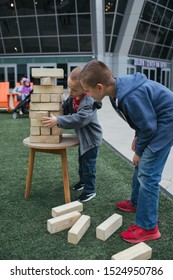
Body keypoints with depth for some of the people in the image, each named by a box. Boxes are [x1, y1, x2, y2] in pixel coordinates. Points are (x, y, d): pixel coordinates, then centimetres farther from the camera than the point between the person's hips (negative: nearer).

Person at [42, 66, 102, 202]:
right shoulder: (73, 97, -4)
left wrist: (58, 121, -44)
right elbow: (65, 107, 4)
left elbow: (79, 119, -42)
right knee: (82, 161, 26)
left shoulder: (89, 102, -33)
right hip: (83, 137, 9)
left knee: (88, 164, 2)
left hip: (91, 138, -9)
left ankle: (90, 190, 17)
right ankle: (83, 180, 47)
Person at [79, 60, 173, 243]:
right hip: (155, 120, 10)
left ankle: (148, 227, 0)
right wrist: (137, 137, 5)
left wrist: (139, 151, -9)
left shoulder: (130, 97, -34)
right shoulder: (119, 87, -5)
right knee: (141, 166, 19)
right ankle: (137, 202, 39)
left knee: (147, 173, -10)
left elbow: (148, 126, -23)